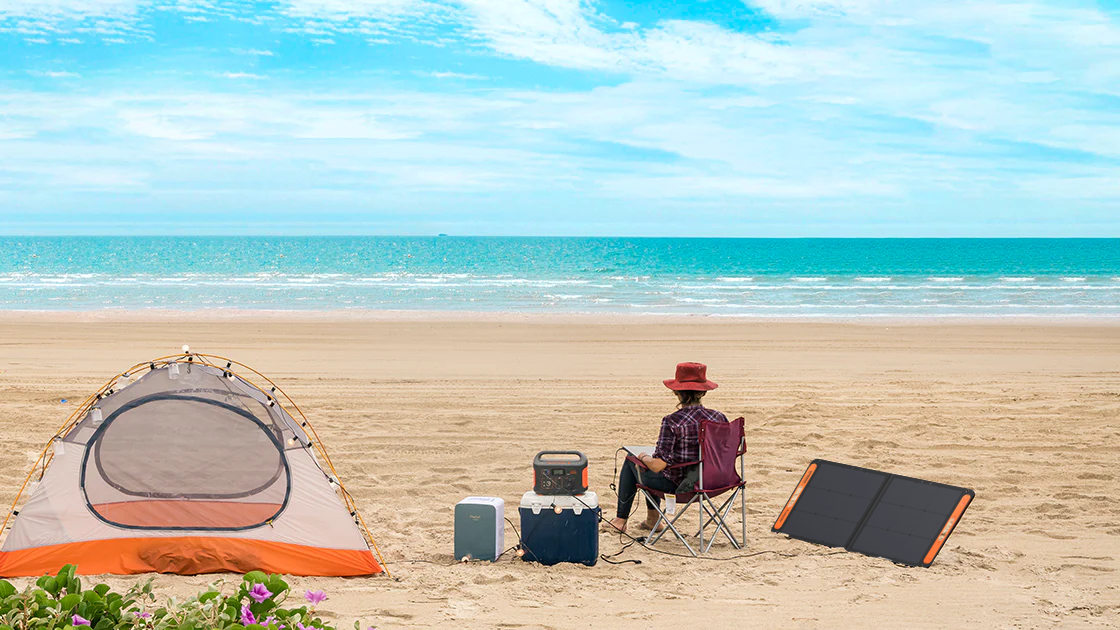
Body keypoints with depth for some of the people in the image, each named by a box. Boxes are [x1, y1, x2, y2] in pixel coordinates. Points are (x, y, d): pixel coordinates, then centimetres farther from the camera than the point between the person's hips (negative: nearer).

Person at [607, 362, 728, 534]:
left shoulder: (672, 421, -26)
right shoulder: (719, 418, -10)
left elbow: (657, 466, -27)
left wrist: (644, 457, -4)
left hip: (676, 485, -6)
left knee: (631, 461, 26)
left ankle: (621, 520, 37)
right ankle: (651, 519, 48)